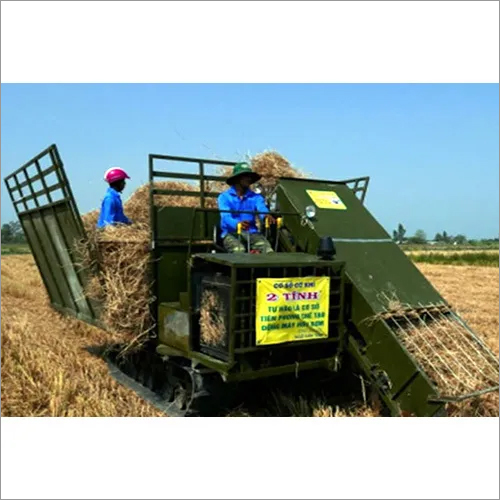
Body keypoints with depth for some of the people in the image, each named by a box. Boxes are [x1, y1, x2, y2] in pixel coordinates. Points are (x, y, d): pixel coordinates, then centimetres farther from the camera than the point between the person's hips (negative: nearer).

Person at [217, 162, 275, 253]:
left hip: (251, 233, 2)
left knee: (266, 248, -30)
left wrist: (266, 216, -37)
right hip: (231, 233, -2)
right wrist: (237, 224, -39)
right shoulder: (224, 197, 2)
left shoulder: (255, 197, 11)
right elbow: (226, 216, -14)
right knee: (239, 250, -35)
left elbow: (262, 209, -9)